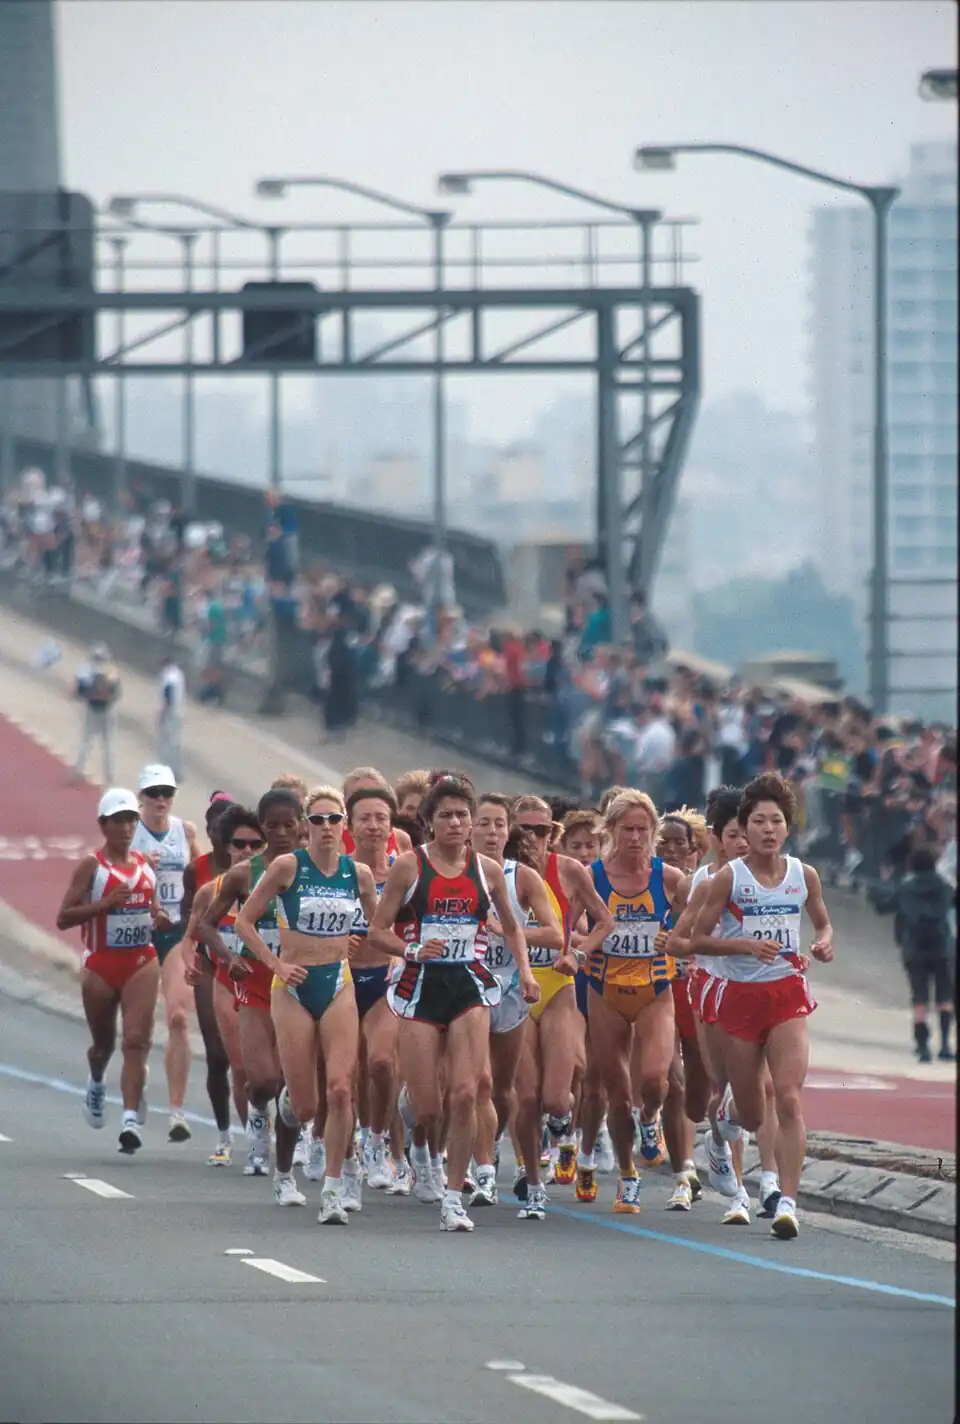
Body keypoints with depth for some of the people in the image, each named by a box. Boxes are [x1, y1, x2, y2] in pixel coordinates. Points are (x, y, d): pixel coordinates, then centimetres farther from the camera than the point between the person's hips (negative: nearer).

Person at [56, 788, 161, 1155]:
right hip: (101, 965, -2)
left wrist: (157, 915, 3)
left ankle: (131, 1118, -18)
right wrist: (105, 903, -23)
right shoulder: (92, 867, -6)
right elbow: (63, 918, -11)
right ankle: (96, 1084, 49)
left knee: (136, 1040, -14)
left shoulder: (146, 864, 7)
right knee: (104, 1044, 15)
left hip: (141, 962, 2)